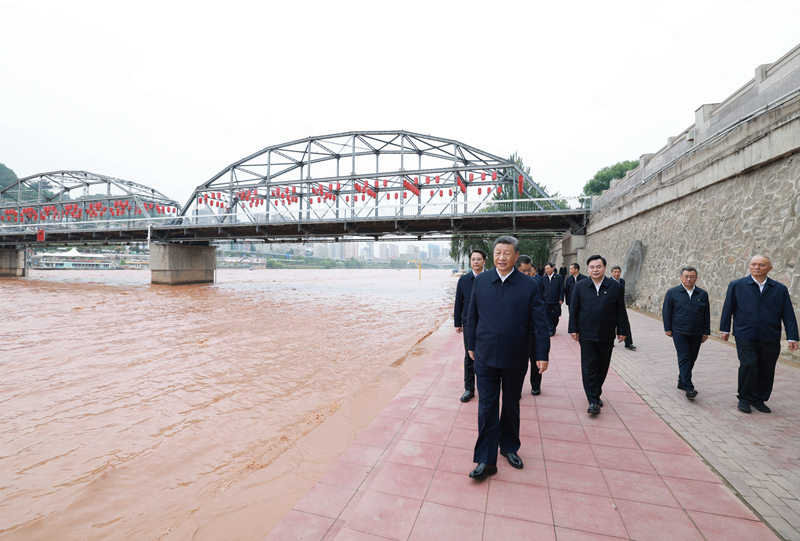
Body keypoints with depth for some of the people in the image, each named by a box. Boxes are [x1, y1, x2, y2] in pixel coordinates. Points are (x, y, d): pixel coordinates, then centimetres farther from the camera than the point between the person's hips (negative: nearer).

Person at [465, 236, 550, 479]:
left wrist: (543, 354, -5)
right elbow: (472, 316, 5)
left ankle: (509, 447, 38)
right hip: (485, 357, 1)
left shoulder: (529, 285, -7)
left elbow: (540, 322, -4)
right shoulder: (480, 281, -2)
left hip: (515, 359, 0)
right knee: (487, 407, 3)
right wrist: (472, 345, 9)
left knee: (511, 405, 17)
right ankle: (486, 460, 14)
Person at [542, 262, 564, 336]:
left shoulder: (559, 277, -1)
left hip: (556, 301, -2)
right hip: (547, 301, 2)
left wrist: (561, 299, -8)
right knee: (549, 316, 2)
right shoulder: (543, 278, 6)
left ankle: (553, 328, 28)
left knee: (555, 316, 8)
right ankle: (551, 330, 7)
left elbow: (562, 289, -2)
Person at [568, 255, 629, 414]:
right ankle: (593, 400, 3)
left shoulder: (615, 286, 1)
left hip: (607, 336, 1)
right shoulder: (580, 286, 1)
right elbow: (574, 310, 3)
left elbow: (621, 311, 5)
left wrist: (622, 331, 3)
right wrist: (573, 329, -1)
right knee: (589, 368, -2)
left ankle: (596, 393, 31)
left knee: (602, 367, 13)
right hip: (586, 335, -1)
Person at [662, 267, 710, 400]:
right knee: (684, 358, -7)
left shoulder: (703, 294, 8)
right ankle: (688, 388, -9)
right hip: (679, 332, -3)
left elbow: (706, 314, 12)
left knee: (691, 359, 11)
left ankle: (682, 381, 27)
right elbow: (666, 312, 2)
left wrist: (706, 332, 10)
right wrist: (667, 328, -2)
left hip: (696, 334, 4)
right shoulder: (672, 293, 0)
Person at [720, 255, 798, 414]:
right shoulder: (736, 285, 4)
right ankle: (744, 398, 6)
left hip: (770, 339, 2)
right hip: (745, 336, -2)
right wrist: (725, 329, 7)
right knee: (748, 365, -11)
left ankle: (759, 399, 25)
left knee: (766, 370, 7)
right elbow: (728, 308, 7)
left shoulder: (780, 289, 8)